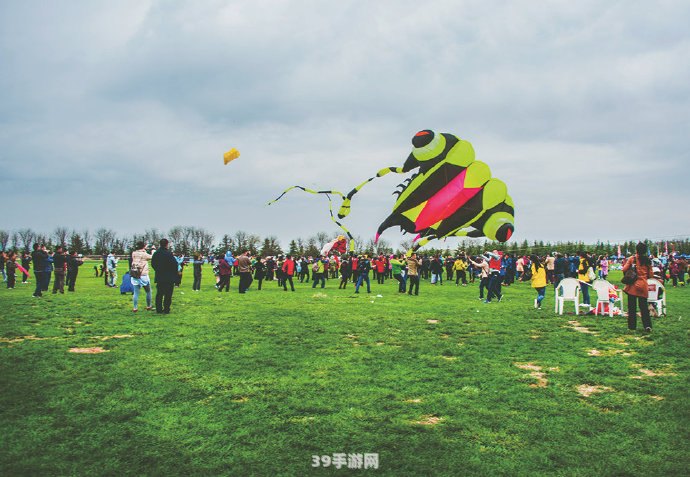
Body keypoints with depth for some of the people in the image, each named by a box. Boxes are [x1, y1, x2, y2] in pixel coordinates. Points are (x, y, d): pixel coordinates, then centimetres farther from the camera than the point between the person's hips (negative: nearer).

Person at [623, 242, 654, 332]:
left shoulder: (632, 258, -6)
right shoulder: (648, 260, 3)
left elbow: (624, 269, -9)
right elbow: (650, 275, 6)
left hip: (633, 285, -3)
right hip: (643, 285, 3)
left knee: (632, 307, 4)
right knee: (644, 306, 9)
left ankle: (632, 326, 7)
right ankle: (647, 325, 2)